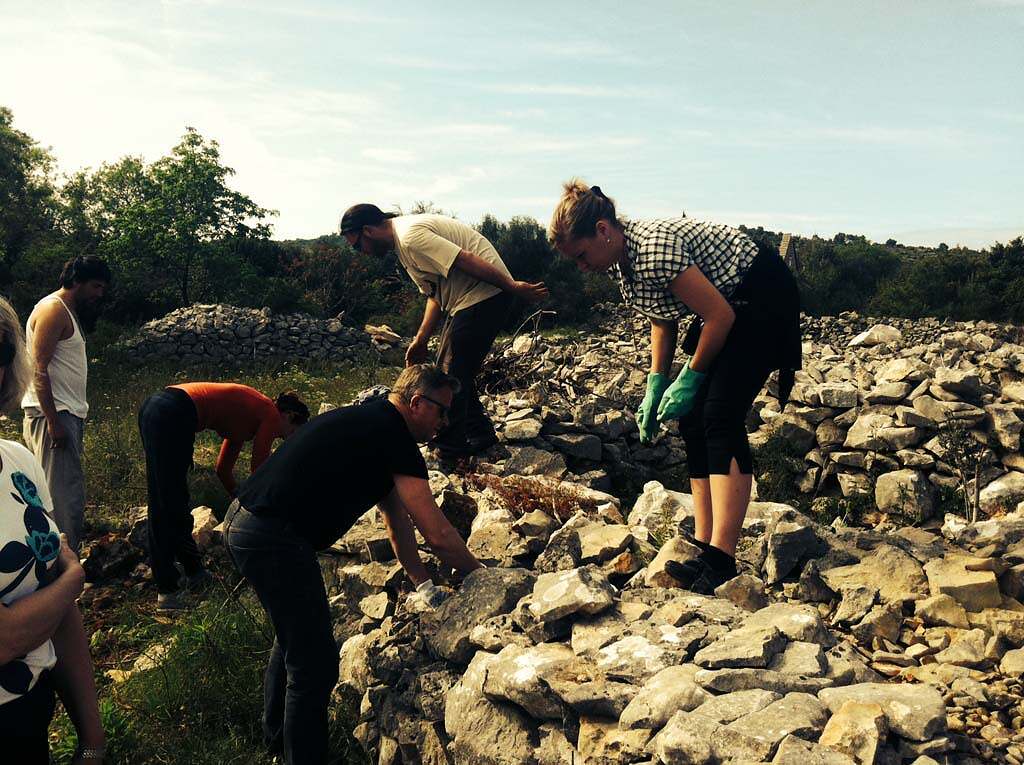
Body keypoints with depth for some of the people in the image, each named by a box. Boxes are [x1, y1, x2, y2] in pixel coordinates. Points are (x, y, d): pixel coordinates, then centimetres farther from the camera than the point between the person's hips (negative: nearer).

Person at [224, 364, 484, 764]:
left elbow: (396, 516, 18)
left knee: (294, 634, 28)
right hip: (273, 540, -11)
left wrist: (422, 583, 18)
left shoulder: (370, 421, 15)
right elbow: (438, 534, -13)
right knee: (315, 664, 0)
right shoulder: (395, 440, -14)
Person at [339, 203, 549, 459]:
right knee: (453, 371, 16)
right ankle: (480, 435, 26)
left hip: (485, 294, -11)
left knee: (453, 374, -6)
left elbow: (467, 261, -25)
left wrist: (515, 288, -22)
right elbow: (435, 294, 19)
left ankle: (448, 449, 5)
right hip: (465, 299, 11)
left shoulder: (410, 236, -19)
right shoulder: (403, 239, 16)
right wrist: (420, 340, 13)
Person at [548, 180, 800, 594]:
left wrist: (691, 377, -15)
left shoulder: (655, 251, -29)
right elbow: (662, 320, 11)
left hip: (763, 298, -9)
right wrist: (656, 385, 5)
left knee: (719, 416, -21)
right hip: (728, 307, 9)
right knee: (692, 420, 1)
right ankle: (705, 547, 4)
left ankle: (722, 559, -21)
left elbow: (720, 316, -25)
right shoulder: (622, 261, -1)